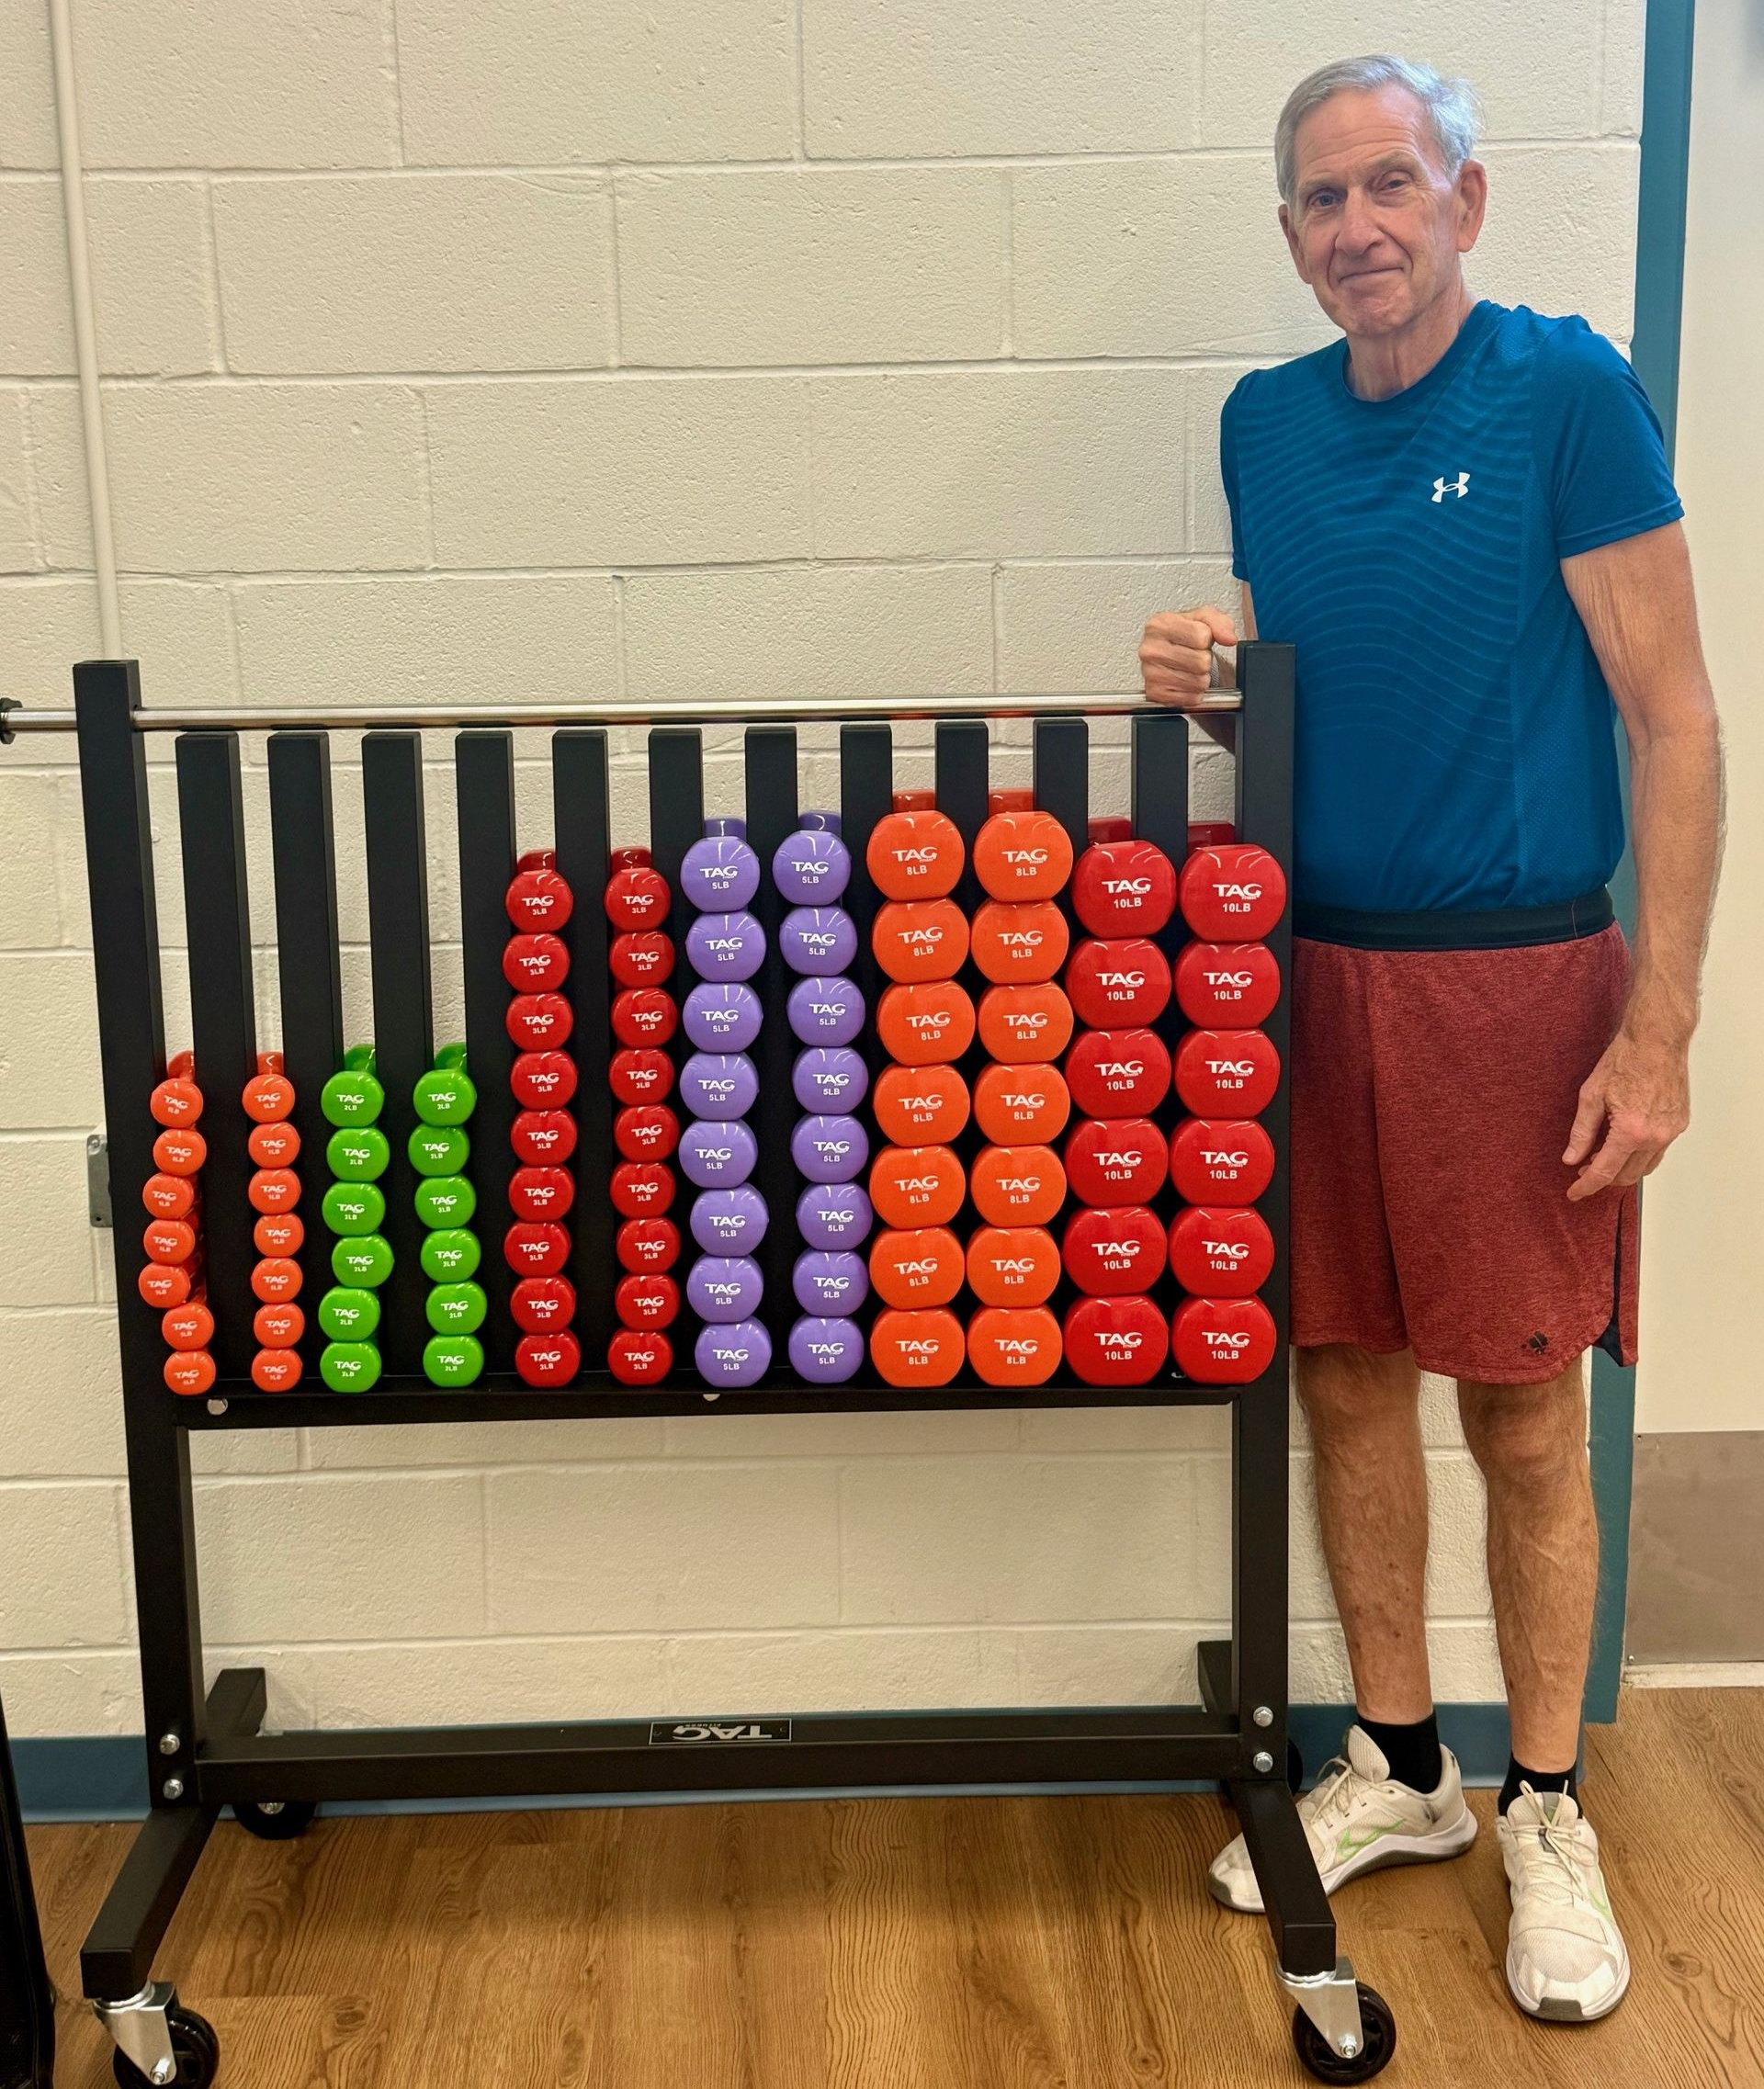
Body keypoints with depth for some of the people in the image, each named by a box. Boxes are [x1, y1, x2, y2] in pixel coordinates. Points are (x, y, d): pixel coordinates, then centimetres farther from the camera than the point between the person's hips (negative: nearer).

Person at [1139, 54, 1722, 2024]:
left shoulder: (1564, 387, -8)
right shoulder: (1268, 420, 8)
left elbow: (1671, 719, -9)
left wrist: (1656, 1029, -14)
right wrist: (1209, 667, -4)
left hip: (1515, 977, -5)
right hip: (1315, 964, 5)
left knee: (1524, 1422, 5)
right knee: (1346, 1376, 12)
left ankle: (1546, 1813, 25)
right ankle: (1398, 1768, 32)